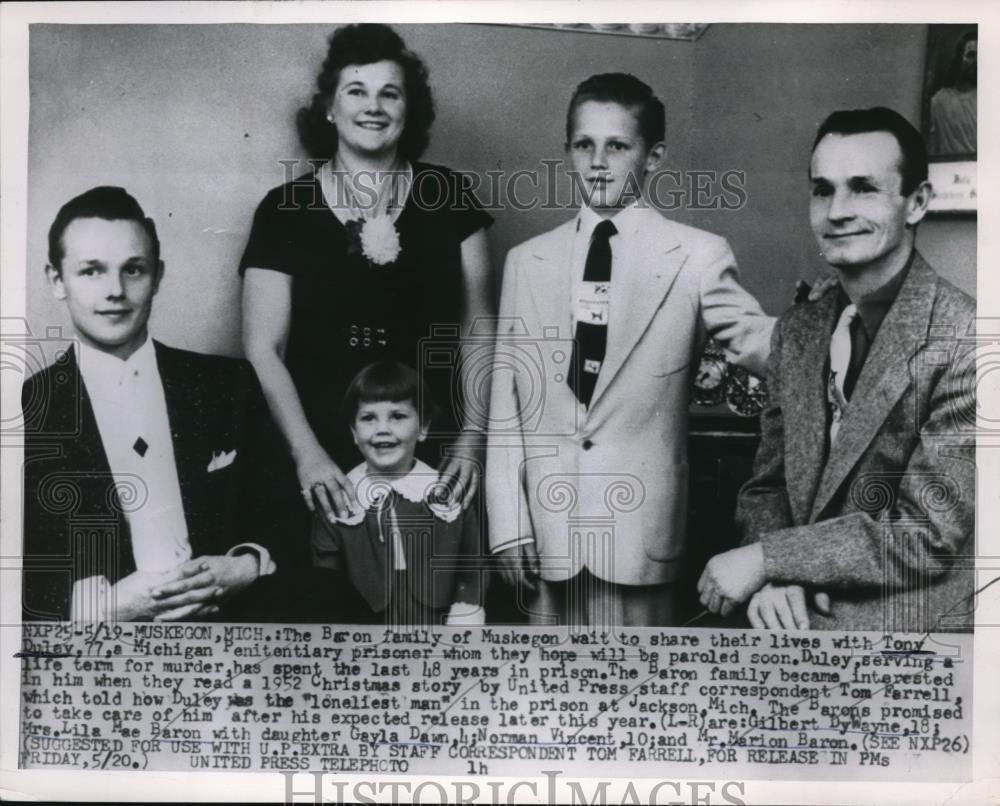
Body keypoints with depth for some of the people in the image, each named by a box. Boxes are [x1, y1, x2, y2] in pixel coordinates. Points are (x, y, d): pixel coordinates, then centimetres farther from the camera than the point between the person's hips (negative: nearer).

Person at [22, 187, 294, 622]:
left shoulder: (228, 384, 6)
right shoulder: (25, 411, 1)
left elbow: (281, 513, 10)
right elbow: (17, 572, 0)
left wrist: (247, 567, -6)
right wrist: (104, 603, -12)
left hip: (223, 616, 0)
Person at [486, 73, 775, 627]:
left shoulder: (700, 257, -1)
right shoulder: (526, 261, 6)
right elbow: (505, 406, 4)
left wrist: (754, 337, -27)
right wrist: (507, 524, -1)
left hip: (641, 533, -2)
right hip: (545, 532, 2)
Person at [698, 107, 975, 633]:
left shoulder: (962, 340, -18)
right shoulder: (796, 331, 1)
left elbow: (927, 533, -20)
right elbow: (767, 485, 5)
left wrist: (765, 559, -17)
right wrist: (771, 579, -13)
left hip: (905, 628, -5)